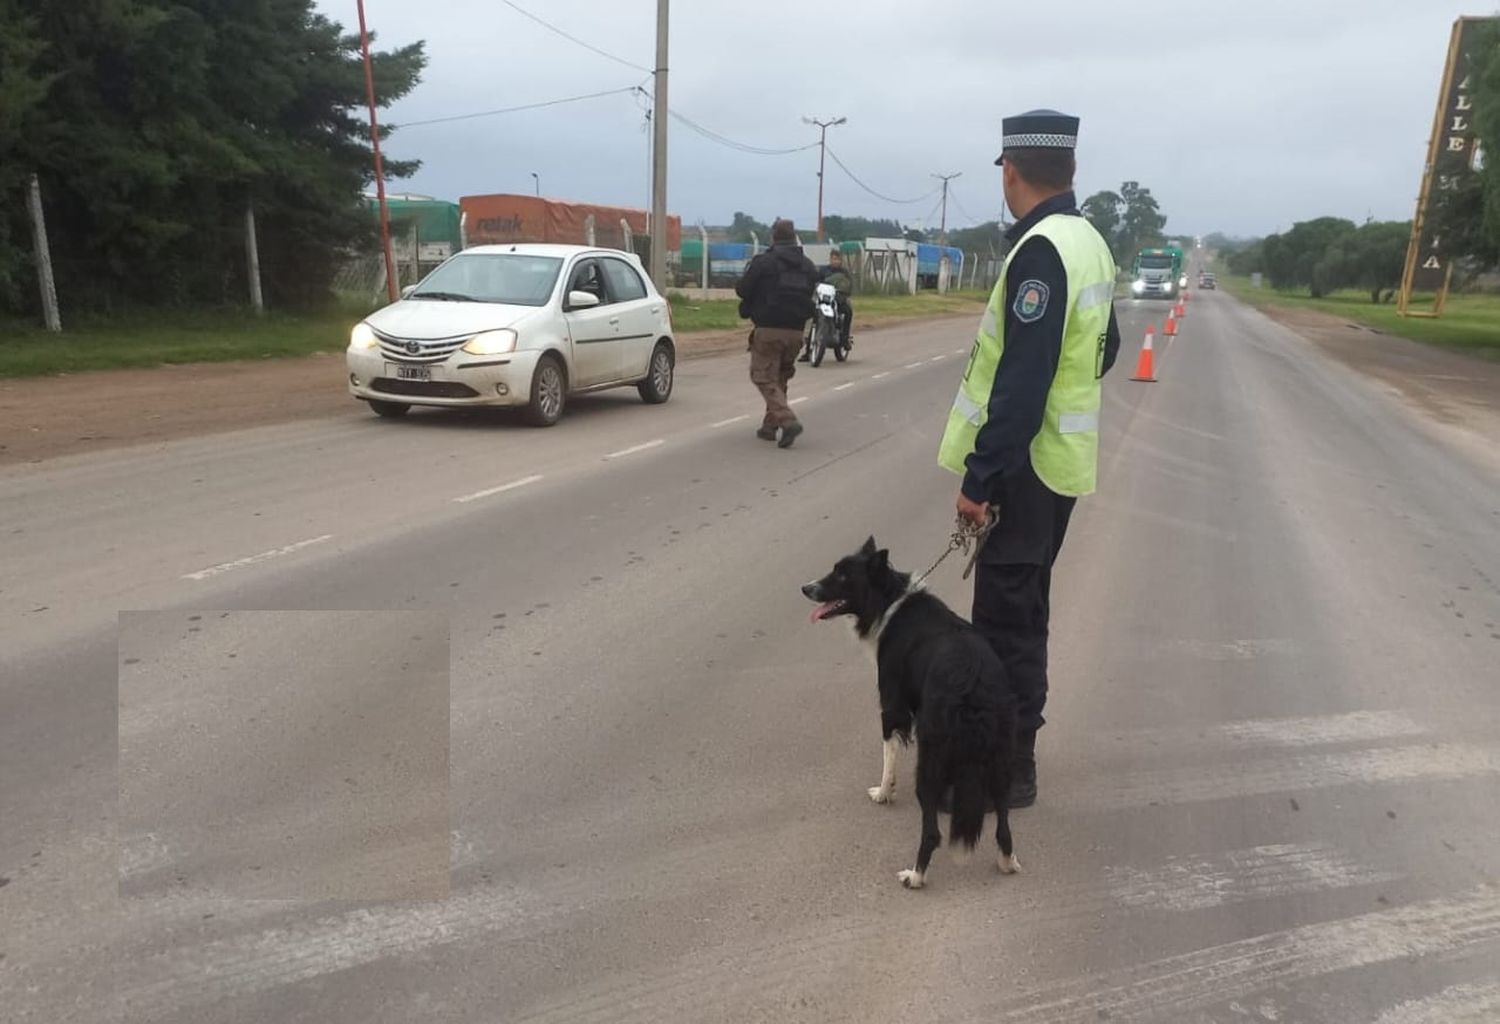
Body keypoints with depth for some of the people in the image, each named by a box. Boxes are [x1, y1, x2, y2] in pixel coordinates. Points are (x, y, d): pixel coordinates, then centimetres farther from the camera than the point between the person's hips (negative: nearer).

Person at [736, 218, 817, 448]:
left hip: (768, 328, -5)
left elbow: (742, 290, -4)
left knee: (764, 377, -2)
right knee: (780, 377, 18)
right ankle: (770, 426, 22)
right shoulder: (808, 266, 9)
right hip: (796, 331, 6)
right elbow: (812, 297, 15)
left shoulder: (763, 262, -7)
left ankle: (788, 420, -20)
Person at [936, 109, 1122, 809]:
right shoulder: (1089, 243, 11)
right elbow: (1103, 349, 21)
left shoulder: (1040, 250, -19)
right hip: (1059, 461, 10)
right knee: (1024, 612, 19)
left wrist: (981, 476, -23)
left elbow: (1023, 380, -25)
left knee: (1006, 620, 0)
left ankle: (1008, 768, 11)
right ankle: (1008, 744, 33)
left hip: (1025, 467, -10)